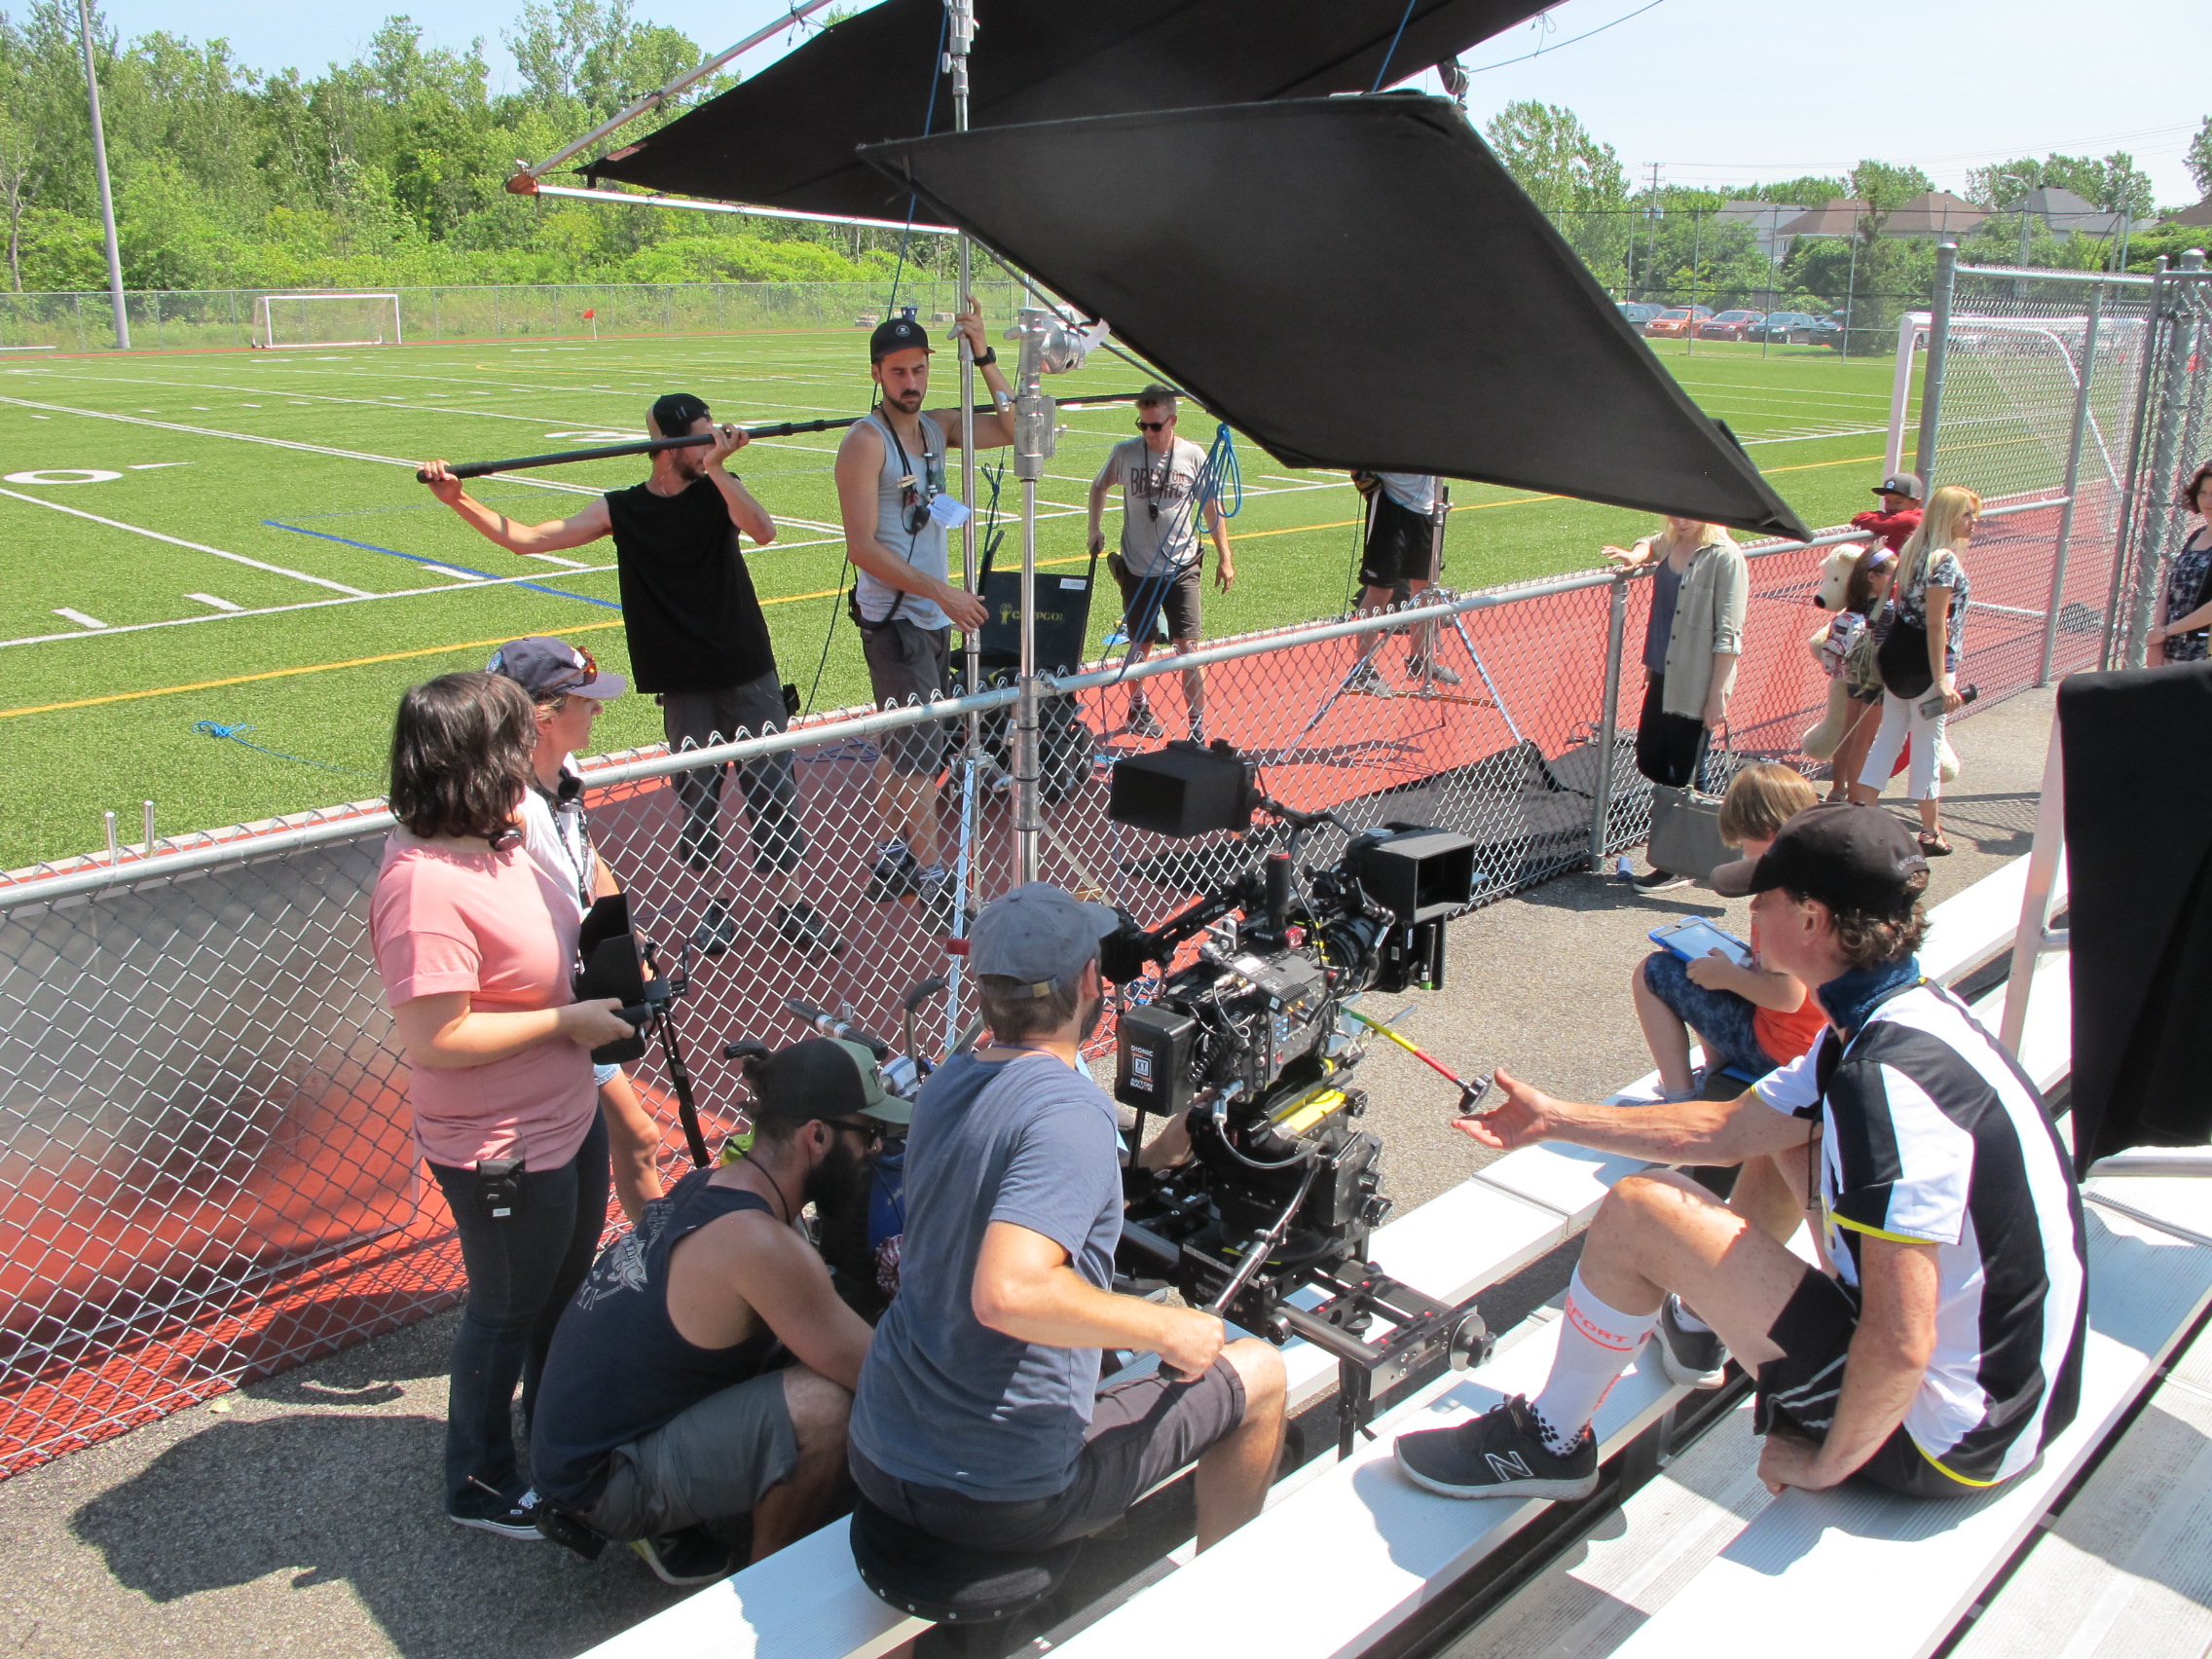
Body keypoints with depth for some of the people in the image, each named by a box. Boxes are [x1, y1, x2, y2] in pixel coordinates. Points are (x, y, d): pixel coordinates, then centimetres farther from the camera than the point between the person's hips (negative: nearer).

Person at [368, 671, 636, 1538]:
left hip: (567, 1114, 9)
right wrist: (568, 1020, -24)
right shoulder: (424, 886, -31)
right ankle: (479, 1482, 37)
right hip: (504, 1149, -9)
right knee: (508, 1310, 13)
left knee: (567, 1288, 28)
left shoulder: (493, 841, -2)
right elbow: (436, 1038, -31)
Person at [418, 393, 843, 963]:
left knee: (773, 789, 3)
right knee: (695, 798, 6)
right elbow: (527, 538, -3)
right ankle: (720, 900, 24)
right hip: (682, 686, 1)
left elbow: (762, 531, -23)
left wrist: (717, 469, -31)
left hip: (749, 676, 0)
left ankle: (790, 904, 15)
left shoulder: (720, 492, -1)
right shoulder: (622, 510, 0)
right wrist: (457, 499, -12)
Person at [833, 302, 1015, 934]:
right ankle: (936, 889, -5)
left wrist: (983, 355, -3)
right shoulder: (865, 442, -13)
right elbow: (862, 547, -18)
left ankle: (892, 858, 27)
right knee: (919, 749, -9)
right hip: (893, 620, -8)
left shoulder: (936, 426, 9)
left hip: (933, 618, 8)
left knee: (904, 745, 16)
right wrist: (941, 591, -22)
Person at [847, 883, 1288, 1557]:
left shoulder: (941, 1087, 4)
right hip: (1004, 1499, -8)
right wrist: (1166, 1329, -21)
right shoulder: (1071, 1113, -22)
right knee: (1259, 1373, 10)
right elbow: (1008, 1292, -35)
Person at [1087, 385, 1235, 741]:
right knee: (1141, 646, 13)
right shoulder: (1124, 453, -3)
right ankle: (1138, 708, 37)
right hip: (1137, 569, 1)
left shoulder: (1193, 456, -4)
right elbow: (1098, 486, 17)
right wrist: (1094, 529, 5)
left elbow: (1212, 508, 7)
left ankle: (1197, 726, -5)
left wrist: (1224, 558, 6)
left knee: (1187, 647, -9)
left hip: (1182, 568, -1)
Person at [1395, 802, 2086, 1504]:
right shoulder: (1912, 1014, 2)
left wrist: (1825, 1464, -13)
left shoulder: (1889, 1075, -29)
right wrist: (1556, 1120, 19)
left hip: (1934, 1436, -9)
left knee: (1637, 1211, -12)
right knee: (1787, 1127, 20)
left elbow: (1901, 1343, -31)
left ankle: (1549, 1443, 10)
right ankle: (1701, 1326, 41)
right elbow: (1730, 1126, 13)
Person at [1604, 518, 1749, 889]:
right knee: (1649, 759, 13)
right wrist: (1637, 555, 10)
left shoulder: (1724, 556, -15)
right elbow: (1652, 544, 33)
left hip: (1698, 685, -8)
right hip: (1664, 674, 8)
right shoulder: (1671, 543, 6)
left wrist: (1717, 695, -18)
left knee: (1683, 771, 1)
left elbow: (1728, 634, -16)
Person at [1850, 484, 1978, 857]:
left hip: (1897, 658, 8)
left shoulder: (1914, 551, 9)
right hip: (1926, 664, -8)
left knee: (1888, 737, 13)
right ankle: (1931, 832, 14)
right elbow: (1936, 625, -21)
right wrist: (1942, 680, -21)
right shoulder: (1946, 560, -17)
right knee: (1928, 745, 3)